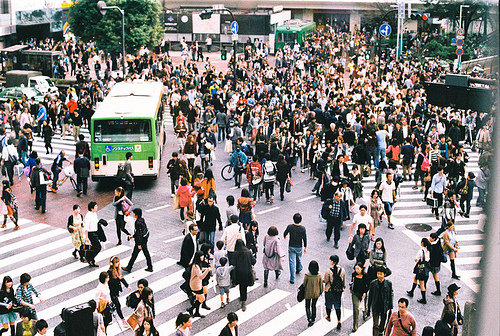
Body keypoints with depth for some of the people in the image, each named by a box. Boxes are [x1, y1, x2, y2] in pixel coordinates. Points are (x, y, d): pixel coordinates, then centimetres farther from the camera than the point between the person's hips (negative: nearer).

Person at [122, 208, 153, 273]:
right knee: (146, 253, 17)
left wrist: (139, 244, -20)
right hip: (145, 239, 9)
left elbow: (139, 234, -24)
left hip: (140, 240, -9)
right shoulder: (142, 219, 2)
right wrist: (132, 236, 20)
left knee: (134, 254, 6)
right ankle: (150, 267, 25)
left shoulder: (138, 223, -26)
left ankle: (128, 268, 21)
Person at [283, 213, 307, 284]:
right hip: (299, 247, 1)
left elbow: (285, 233, 1)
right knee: (298, 259, 28)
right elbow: (305, 239, -9)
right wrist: (305, 247, 5)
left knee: (292, 262, 4)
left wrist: (285, 237, 26)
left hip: (291, 247, -1)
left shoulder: (290, 227, -17)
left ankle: (292, 279, 3)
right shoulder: (303, 228, -18)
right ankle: (298, 269, 55)